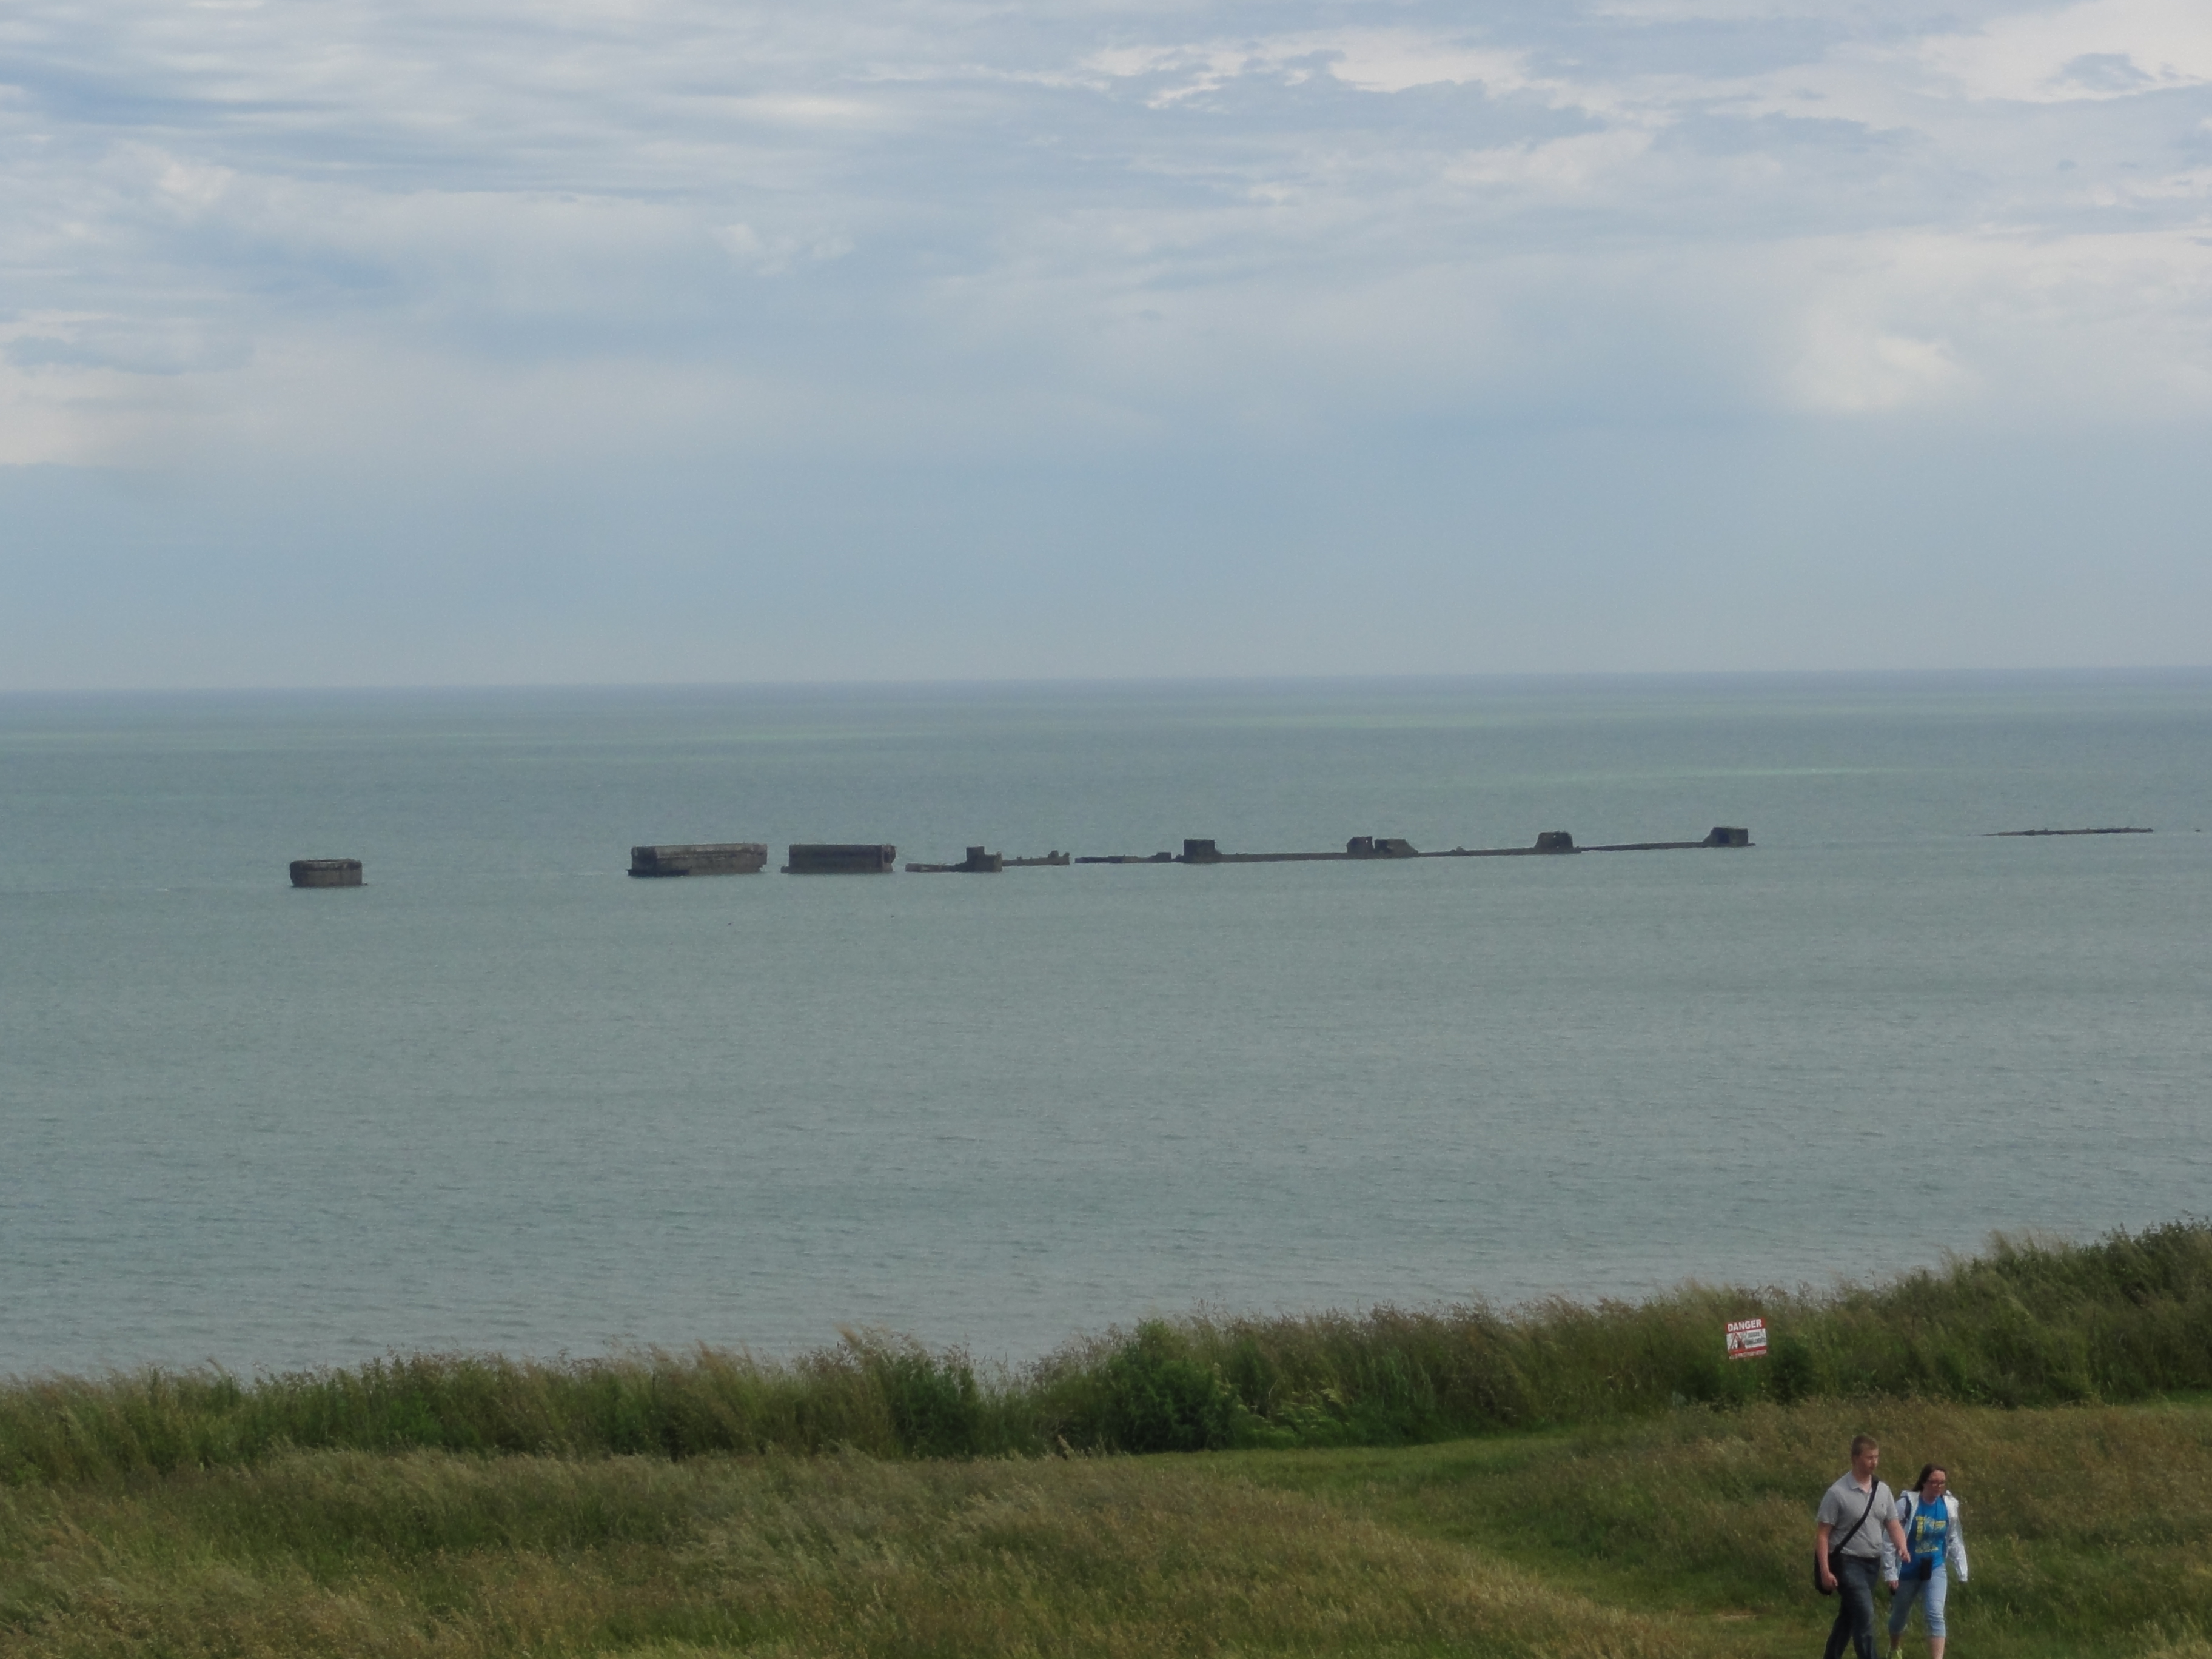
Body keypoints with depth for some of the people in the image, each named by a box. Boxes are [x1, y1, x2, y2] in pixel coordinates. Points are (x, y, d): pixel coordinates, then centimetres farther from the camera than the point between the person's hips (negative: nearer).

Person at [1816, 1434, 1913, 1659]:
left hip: (1872, 1563, 7)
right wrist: (1825, 1570, -18)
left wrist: (1902, 1547, -13)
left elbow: (1893, 1525, 10)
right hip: (1847, 1563, -7)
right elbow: (1822, 1533, -11)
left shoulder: (1882, 1491, 8)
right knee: (1865, 1615, -16)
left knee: (1848, 1617, 14)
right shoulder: (1838, 1493, -12)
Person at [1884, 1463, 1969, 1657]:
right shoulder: (1907, 1505, -17)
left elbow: (1955, 1541, 7)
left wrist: (1962, 1572, 9)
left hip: (1935, 1570, 1)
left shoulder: (1949, 1506, -5)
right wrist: (1891, 1573, -15)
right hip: (1907, 1571, -1)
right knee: (1900, 1616, 18)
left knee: (1935, 1615, -15)